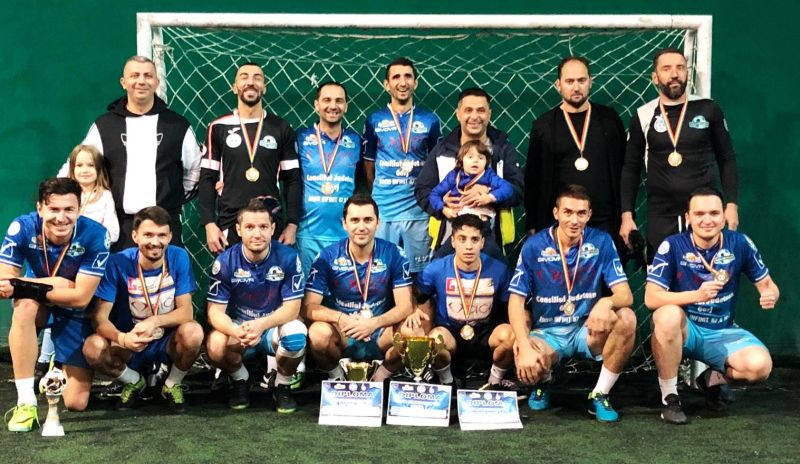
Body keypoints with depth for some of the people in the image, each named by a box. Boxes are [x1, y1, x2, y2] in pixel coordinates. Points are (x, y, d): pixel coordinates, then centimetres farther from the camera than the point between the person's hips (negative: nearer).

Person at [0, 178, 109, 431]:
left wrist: (21, 286, -35)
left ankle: (57, 356, 31)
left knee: (76, 403, -3)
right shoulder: (22, 228, -24)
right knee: (24, 306, -39)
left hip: (75, 313, 0)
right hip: (38, 305, 1)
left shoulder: (95, 235, -28)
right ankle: (26, 403, -28)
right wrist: (56, 284, -33)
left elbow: (81, 297, -27)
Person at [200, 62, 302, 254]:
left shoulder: (281, 128, 6)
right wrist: (209, 223, -5)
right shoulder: (219, 128, 5)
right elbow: (207, 179, 5)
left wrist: (292, 225, -2)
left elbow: (293, 180, 6)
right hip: (229, 225, 0)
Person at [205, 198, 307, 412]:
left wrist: (261, 325, -35)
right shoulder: (225, 262, -11)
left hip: (276, 325, -1)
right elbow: (216, 310, -13)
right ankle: (240, 380, 5)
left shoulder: (288, 258, -14)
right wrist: (237, 331, -36)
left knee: (296, 333, -35)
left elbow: (292, 307, -15)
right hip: (238, 326, 1)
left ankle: (282, 386, -3)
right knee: (215, 346, -32)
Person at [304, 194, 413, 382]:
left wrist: (374, 323, -29)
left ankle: (382, 375, 1)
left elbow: (405, 307, -10)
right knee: (319, 333, -33)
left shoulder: (393, 254, -6)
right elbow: (309, 306, -11)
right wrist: (340, 318, -31)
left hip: (380, 333, 1)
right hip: (341, 333, 0)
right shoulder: (328, 257, -7)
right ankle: (335, 375, 1)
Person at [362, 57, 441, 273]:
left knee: (419, 273, 5)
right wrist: (374, 197, 7)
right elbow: (368, 164, 11)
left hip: (418, 212, 0)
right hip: (382, 211, 0)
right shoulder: (374, 121, 5)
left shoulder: (430, 120, 6)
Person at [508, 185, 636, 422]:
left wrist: (607, 303, -36)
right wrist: (524, 345, -24)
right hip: (546, 332, -1)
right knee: (528, 367, -34)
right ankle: (543, 383, 9)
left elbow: (625, 294, -10)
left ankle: (600, 395, -11)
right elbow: (516, 301, -9)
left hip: (587, 330, 1)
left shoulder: (601, 242, -5)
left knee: (626, 318, -29)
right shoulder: (534, 246, -7)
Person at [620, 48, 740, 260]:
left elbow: (727, 159, 6)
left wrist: (732, 204, -3)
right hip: (661, 217, 0)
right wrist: (627, 214, 0)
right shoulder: (643, 116, 2)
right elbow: (631, 168, 7)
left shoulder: (708, 110, 1)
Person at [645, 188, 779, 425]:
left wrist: (770, 294, -22)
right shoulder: (672, 246, -13)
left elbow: (767, 284, 5)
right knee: (669, 315, -38)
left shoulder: (740, 244, -5)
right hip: (684, 330, -2)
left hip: (723, 332, 2)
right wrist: (697, 295, -35)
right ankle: (669, 397, -18)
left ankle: (713, 379, 11)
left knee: (760, 365, -26)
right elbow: (651, 298, -20)